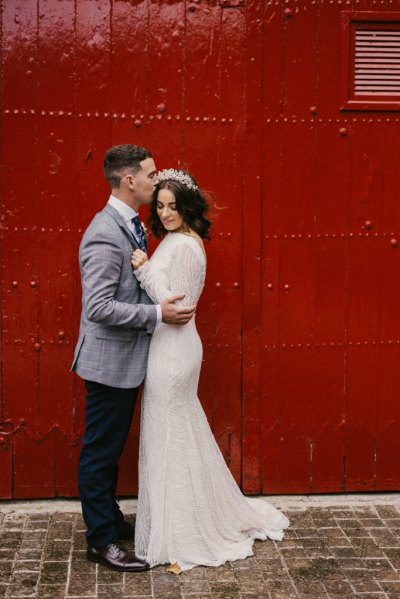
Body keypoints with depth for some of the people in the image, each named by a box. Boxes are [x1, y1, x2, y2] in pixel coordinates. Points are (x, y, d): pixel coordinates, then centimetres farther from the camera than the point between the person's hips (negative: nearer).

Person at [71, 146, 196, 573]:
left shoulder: (130, 225, 8)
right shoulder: (105, 234, -23)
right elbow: (98, 307, -27)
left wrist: (162, 304, 6)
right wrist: (158, 315, -24)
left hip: (126, 359, 9)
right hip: (109, 359, -9)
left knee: (111, 447, 21)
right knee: (100, 450, 4)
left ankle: (110, 516, 36)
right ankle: (101, 541, 16)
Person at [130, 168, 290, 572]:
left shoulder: (184, 246, -17)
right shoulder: (176, 240, 13)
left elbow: (175, 305, -21)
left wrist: (145, 271, -21)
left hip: (173, 351, -10)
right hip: (171, 347, 10)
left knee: (170, 438, 0)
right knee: (181, 434, 18)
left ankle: (179, 539, 14)